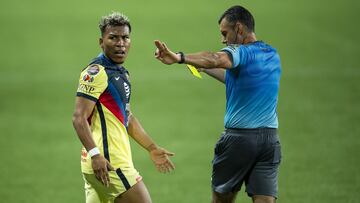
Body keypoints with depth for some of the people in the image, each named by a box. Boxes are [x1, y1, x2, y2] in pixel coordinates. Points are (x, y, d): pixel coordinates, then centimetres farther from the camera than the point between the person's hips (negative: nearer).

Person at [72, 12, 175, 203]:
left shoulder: (121, 73, 19)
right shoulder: (96, 72, -11)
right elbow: (79, 118, -18)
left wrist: (152, 148, 29)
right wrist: (95, 154, -29)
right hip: (107, 162, -9)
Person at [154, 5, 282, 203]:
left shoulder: (241, 52, -10)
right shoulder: (272, 55, 13)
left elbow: (216, 59, -34)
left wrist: (178, 57, -47)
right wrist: (204, 67, 31)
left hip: (238, 138, -6)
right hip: (270, 139, 6)